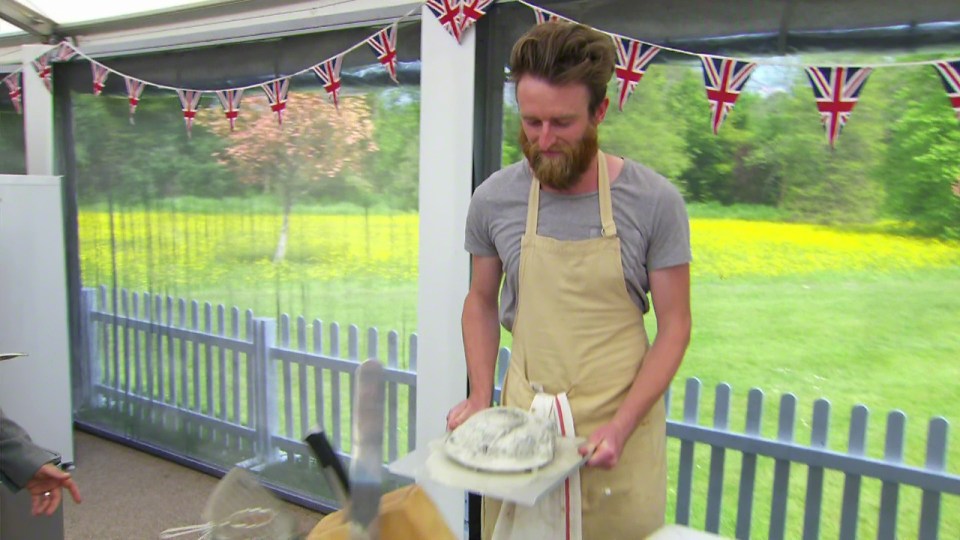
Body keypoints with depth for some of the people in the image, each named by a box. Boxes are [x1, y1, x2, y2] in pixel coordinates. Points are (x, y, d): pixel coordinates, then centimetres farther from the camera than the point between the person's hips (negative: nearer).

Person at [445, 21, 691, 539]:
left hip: (620, 424, -1)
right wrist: (480, 395, -3)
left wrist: (622, 425, -14)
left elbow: (673, 324, -5)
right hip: (522, 420, 2)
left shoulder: (655, 201, -12)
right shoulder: (493, 199, -5)